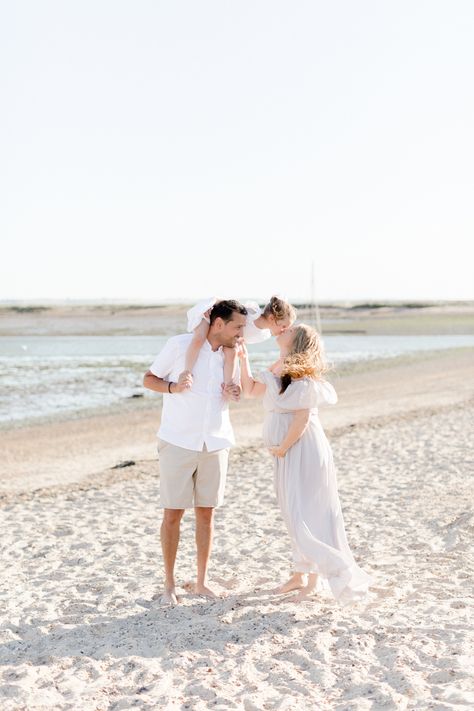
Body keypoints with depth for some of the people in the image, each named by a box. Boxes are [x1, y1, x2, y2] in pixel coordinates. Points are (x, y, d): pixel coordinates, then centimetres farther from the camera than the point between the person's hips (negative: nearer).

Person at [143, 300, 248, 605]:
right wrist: (173, 387, -21)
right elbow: (149, 379, -1)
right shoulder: (180, 344, -8)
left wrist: (235, 393, -3)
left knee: (206, 512, 8)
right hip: (178, 442, -4)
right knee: (173, 513, 0)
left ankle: (202, 581, 18)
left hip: (216, 443, 4)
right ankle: (169, 583, 12)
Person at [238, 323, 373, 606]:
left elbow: (303, 415, -20)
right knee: (294, 513, 15)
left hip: (303, 450, -9)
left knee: (302, 513, -7)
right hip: (288, 453, 9)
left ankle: (315, 574, 4)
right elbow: (250, 389, 21)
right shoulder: (278, 371, 11)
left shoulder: (302, 373, -16)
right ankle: (301, 574, 25)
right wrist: (244, 358, 12)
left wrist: (282, 447, -14)